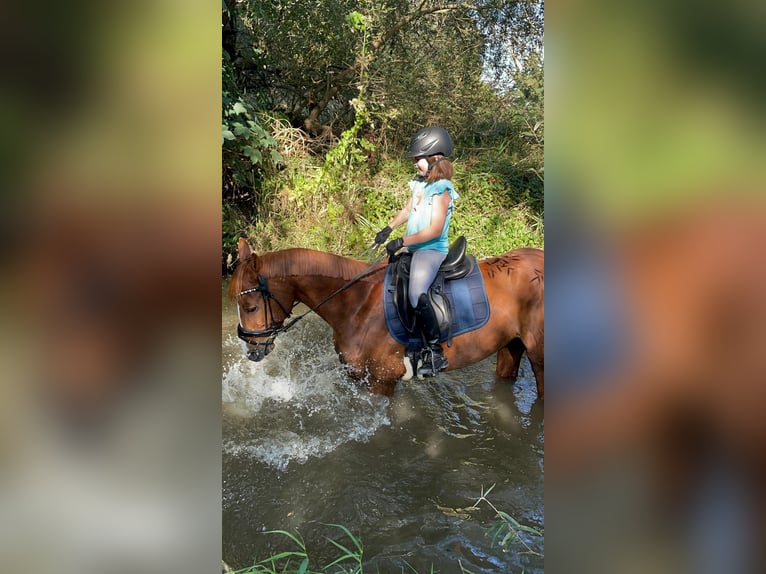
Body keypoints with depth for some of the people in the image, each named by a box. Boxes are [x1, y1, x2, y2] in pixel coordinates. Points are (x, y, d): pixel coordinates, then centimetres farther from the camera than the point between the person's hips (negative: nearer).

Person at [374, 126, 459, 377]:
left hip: (432, 250, -10)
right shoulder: (420, 183, 10)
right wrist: (389, 228, 5)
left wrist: (402, 242, -22)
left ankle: (435, 353, -19)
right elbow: (407, 210, 21)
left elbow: (435, 230, -20)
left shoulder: (442, 189, -15)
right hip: (414, 249, 10)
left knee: (417, 295, -28)